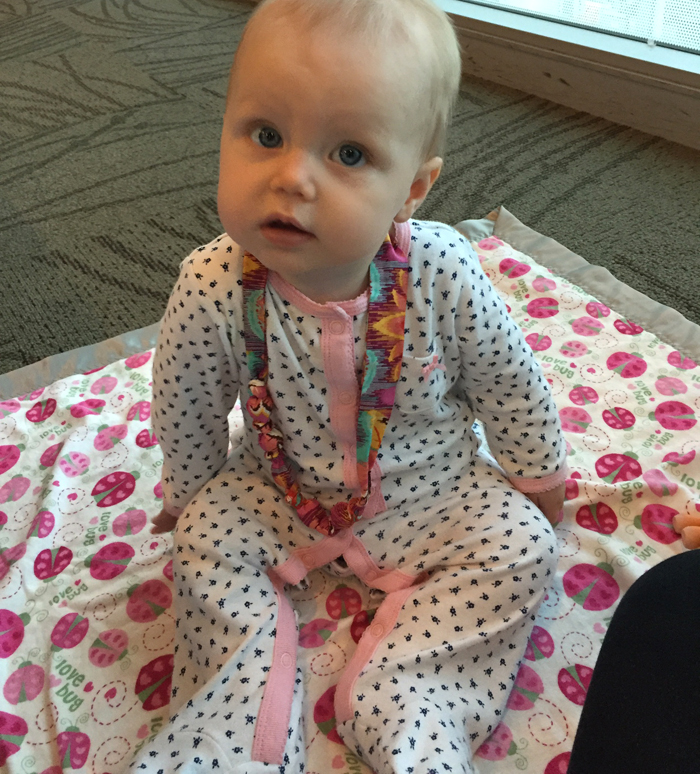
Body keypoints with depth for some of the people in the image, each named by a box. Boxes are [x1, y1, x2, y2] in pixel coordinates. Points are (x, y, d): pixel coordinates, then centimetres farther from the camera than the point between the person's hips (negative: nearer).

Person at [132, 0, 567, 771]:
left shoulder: (443, 274, -29)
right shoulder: (211, 288, -29)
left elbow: (510, 387, -10)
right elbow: (184, 407, -9)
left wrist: (537, 482, 3)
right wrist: (191, 496, 7)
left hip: (431, 486, 0)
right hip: (280, 488, 1)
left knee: (523, 548, -13)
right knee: (204, 541, -13)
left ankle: (397, 696, -6)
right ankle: (244, 708, 4)